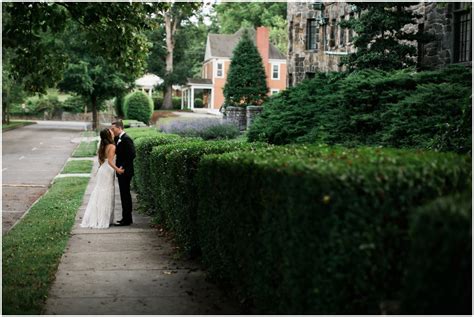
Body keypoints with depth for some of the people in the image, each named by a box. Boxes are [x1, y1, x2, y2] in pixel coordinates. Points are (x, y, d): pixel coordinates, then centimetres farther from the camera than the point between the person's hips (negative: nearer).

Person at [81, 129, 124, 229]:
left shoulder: (103, 146, 10)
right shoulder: (112, 146, -14)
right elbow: (110, 161, -23)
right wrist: (117, 169, -28)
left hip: (102, 170, 8)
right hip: (108, 171, -8)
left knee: (99, 194, 10)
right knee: (106, 196, -2)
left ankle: (95, 219, 13)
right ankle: (102, 221, -1)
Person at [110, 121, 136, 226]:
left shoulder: (126, 139, -16)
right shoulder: (119, 139, 14)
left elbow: (131, 155, -21)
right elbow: (117, 152, 11)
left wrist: (123, 167, -20)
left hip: (125, 172, -10)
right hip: (121, 171, 10)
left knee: (125, 195, -6)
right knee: (125, 195, 14)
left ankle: (126, 219, -1)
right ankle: (127, 218, 20)